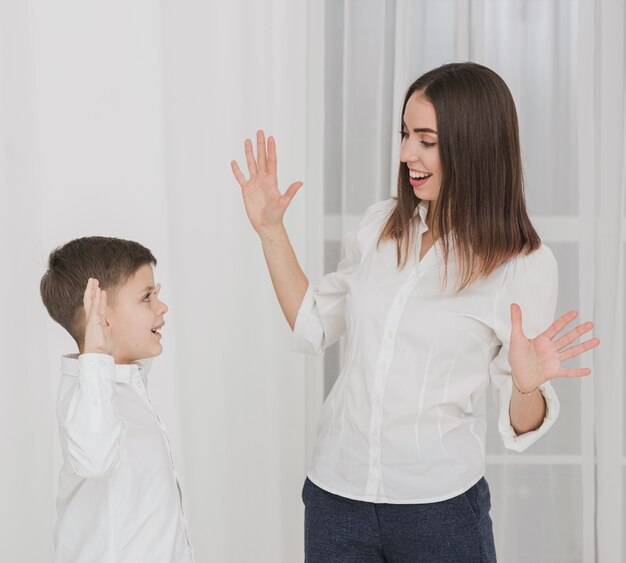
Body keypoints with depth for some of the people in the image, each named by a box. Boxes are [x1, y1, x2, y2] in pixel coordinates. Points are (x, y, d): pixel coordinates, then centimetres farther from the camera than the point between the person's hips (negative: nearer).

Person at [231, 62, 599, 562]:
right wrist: (270, 230, 6)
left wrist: (527, 384, -29)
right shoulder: (380, 226, 1)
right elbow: (313, 327, 12)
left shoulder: (526, 265, -11)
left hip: (440, 507, -3)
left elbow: (520, 428, -7)